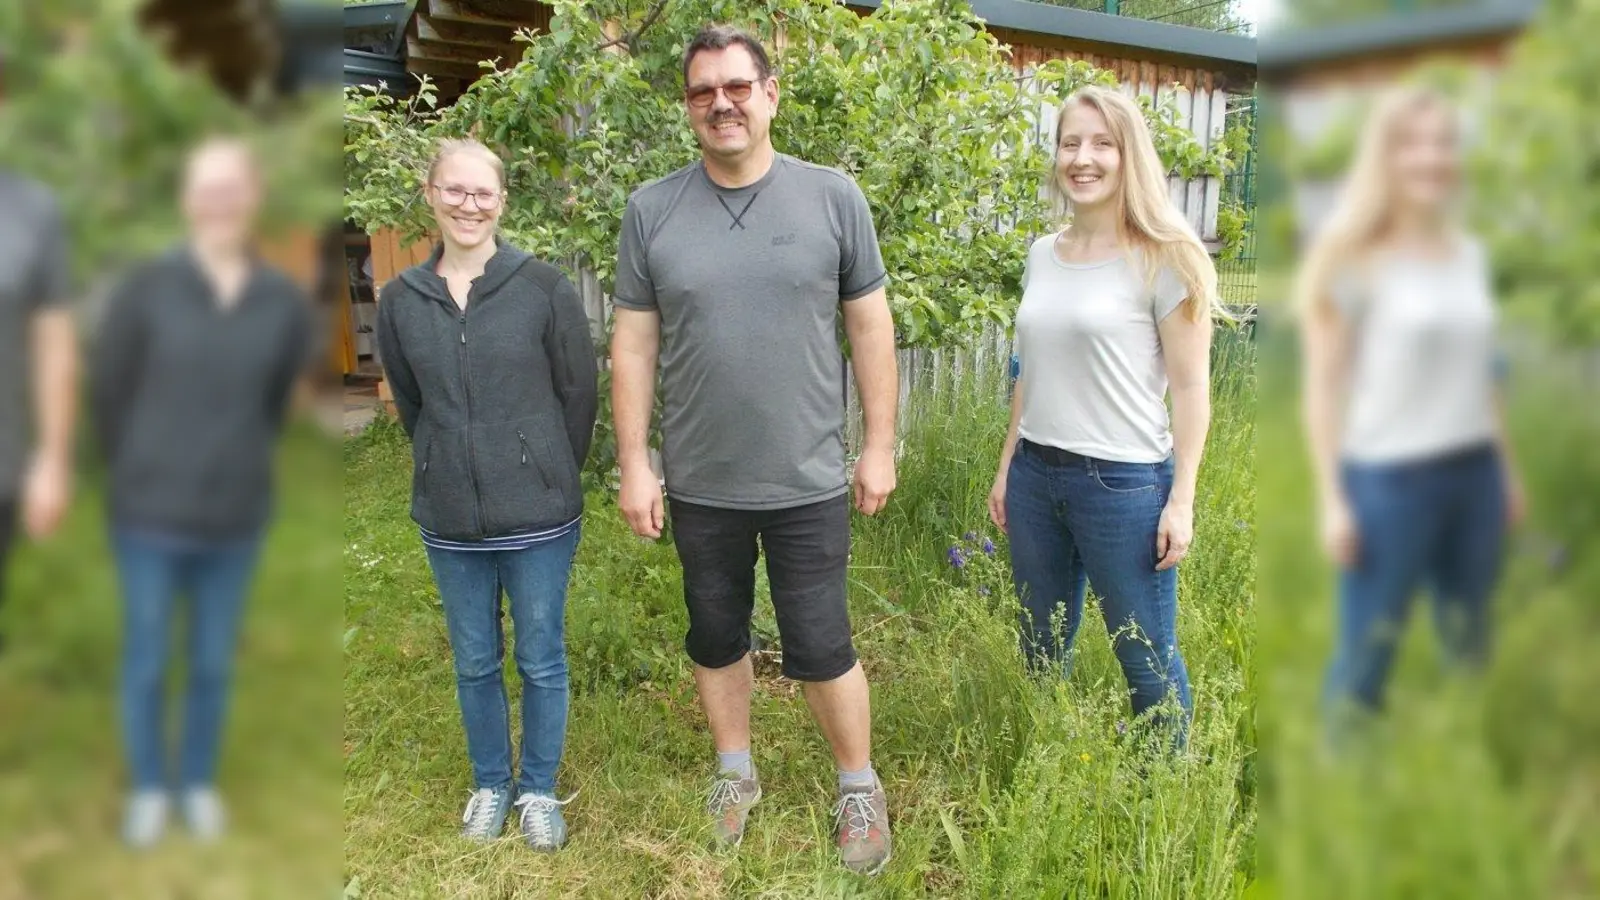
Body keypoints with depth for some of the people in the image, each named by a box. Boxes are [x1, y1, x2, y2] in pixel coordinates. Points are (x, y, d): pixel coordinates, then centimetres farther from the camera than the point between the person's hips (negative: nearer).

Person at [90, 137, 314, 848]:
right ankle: (148, 787, 34)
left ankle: (200, 782, 36)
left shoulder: (287, 305, -6)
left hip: (236, 520, 1)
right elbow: (106, 391, -1)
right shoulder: (146, 288, -11)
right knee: (145, 662, 12)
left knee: (212, 665, 15)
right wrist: (139, 474, 9)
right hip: (149, 516, -1)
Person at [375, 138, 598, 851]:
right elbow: (409, 404, 11)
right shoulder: (400, 300, 0)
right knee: (474, 662, 16)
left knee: (542, 660, 11)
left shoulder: (545, 288, -9)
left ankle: (539, 790, 31)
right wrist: (451, 473, 11)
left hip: (539, 518, -2)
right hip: (449, 521, 3)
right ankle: (490, 784, 37)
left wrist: (548, 480, 3)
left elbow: (580, 394, -2)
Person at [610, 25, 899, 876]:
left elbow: (870, 327, 0)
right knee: (715, 638, 18)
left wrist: (880, 445, 0)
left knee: (820, 648, 6)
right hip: (699, 484, 2)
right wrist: (634, 465, -1)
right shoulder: (651, 210, -2)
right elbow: (633, 344, 1)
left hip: (808, 482, -2)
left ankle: (859, 788, 30)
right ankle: (735, 771, 41)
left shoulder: (833, 197, -4)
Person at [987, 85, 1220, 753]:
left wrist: (1182, 499, -12)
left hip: (1125, 480, -6)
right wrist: (1006, 469, 15)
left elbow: (1191, 386, -8)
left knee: (1147, 660, 5)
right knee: (1043, 649, 16)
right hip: (1036, 474, 6)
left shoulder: (1162, 259, -7)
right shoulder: (1042, 255, 9)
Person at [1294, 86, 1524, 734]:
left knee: (1470, 644, 17)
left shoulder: (1470, 253, 9)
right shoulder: (1353, 259, -8)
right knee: (1366, 653, 0)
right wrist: (1331, 499, -13)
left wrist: (1506, 467, 17)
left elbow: (1479, 374, 17)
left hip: (1474, 472, 6)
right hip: (1387, 476, -6)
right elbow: (1323, 387, -10)